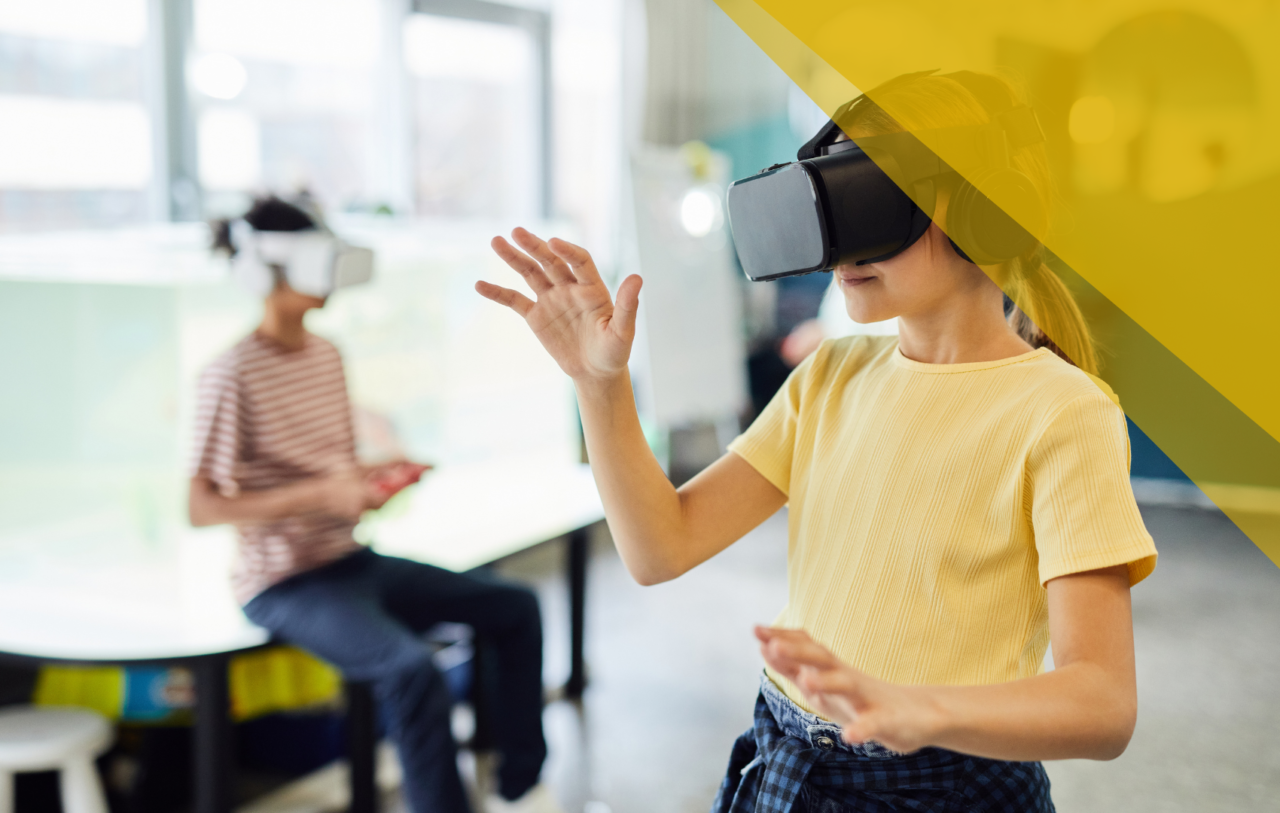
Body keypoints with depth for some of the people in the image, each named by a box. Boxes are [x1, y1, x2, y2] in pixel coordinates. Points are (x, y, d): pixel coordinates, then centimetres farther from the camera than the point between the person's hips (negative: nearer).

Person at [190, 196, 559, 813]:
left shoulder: (326, 355, 10)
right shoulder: (233, 374, -15)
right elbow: (201, 508, -18)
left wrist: (376, 477, -3)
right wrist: (320, 494, -25)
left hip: (350, 560, 8)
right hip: (284, 584, -8)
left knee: (513, 607, 2)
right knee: (409, 665, -33)